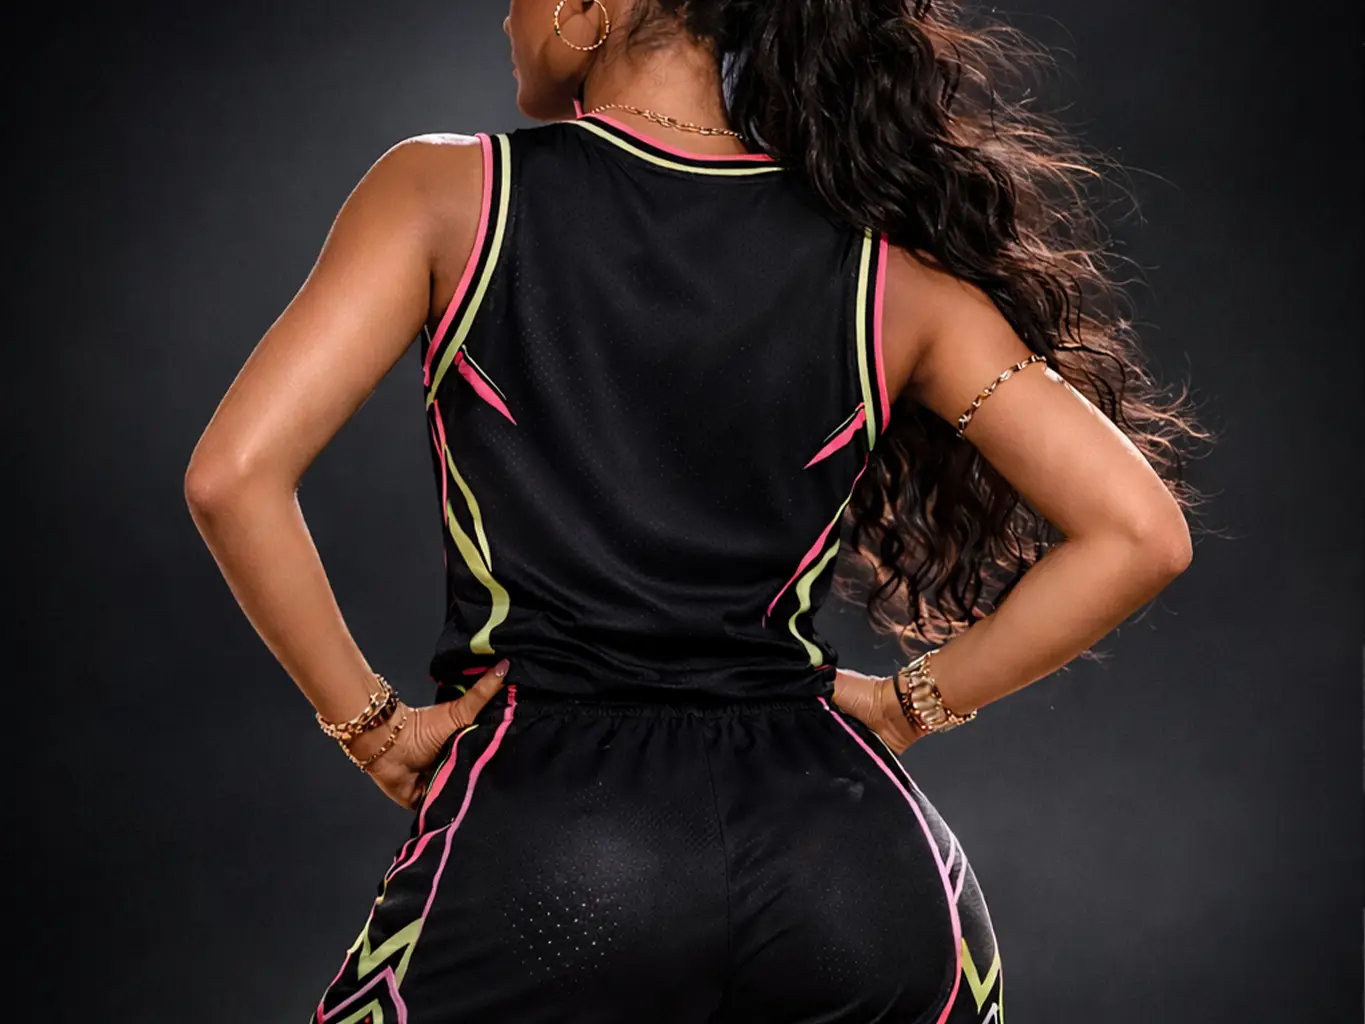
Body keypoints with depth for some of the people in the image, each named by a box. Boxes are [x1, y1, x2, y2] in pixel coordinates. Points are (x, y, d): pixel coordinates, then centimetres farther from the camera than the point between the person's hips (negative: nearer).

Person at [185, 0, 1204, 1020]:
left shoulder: (448, 192, 1)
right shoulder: (892, 275, 6)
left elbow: (234, 475, -9)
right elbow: (1140, 532, 2)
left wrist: (371, 725, 1)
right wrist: (913, 701, 10)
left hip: (541, 833, -3)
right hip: (848, 851, 4)